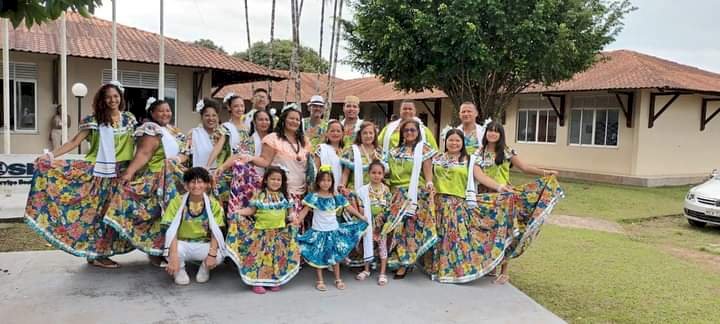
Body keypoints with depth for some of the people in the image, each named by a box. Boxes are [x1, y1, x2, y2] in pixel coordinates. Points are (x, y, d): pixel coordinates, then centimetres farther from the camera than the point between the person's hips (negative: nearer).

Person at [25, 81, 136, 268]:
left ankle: (102, 251, 15)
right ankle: (95, 254, 4)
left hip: (121, 174, 3)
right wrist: (51, 155, -15)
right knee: (97, 210, -2)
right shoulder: (94, 120, 0)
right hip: (99, 173, -3)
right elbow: (74, 142, -5)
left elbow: (137, 143, 12)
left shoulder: (129, 119, 8)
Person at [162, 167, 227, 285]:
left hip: (204, 245, 1)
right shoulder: (177, 202, -10)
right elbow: (172, 231, -15)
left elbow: (215, 232, -8)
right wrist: (173, 257, -29)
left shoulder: (213, 204, -6)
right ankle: (180, 270, 1)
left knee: (219, 256, -30)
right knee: (171, 252, -34)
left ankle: (205, 268, 7)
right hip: (182, 244, -1)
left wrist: (212, 253, -26)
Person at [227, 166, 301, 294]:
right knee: (259, 256, -3)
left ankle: (274, 280, 21)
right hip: (261, 232, -3)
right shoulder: (260, 195, -4)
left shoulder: (283, 196, 7)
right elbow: (251, 210, -5)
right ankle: (257, 282, 6)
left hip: (280, 232, 4)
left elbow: (287, 212, 12)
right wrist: (237, 212, -18)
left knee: (277, 256, 8)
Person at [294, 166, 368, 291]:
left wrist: (361, 216, 4)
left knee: (335, 256, 10)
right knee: (318, 256, 5)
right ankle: (320, 281, 18)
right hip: (318, 231, -2)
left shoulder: (337, 197, 1)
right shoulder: (313, 197, -7)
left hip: (334, 230, 2)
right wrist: (298, 220, -24)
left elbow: (349, 207, 6)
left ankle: (338, 279, 23)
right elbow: (305, 210, -9)